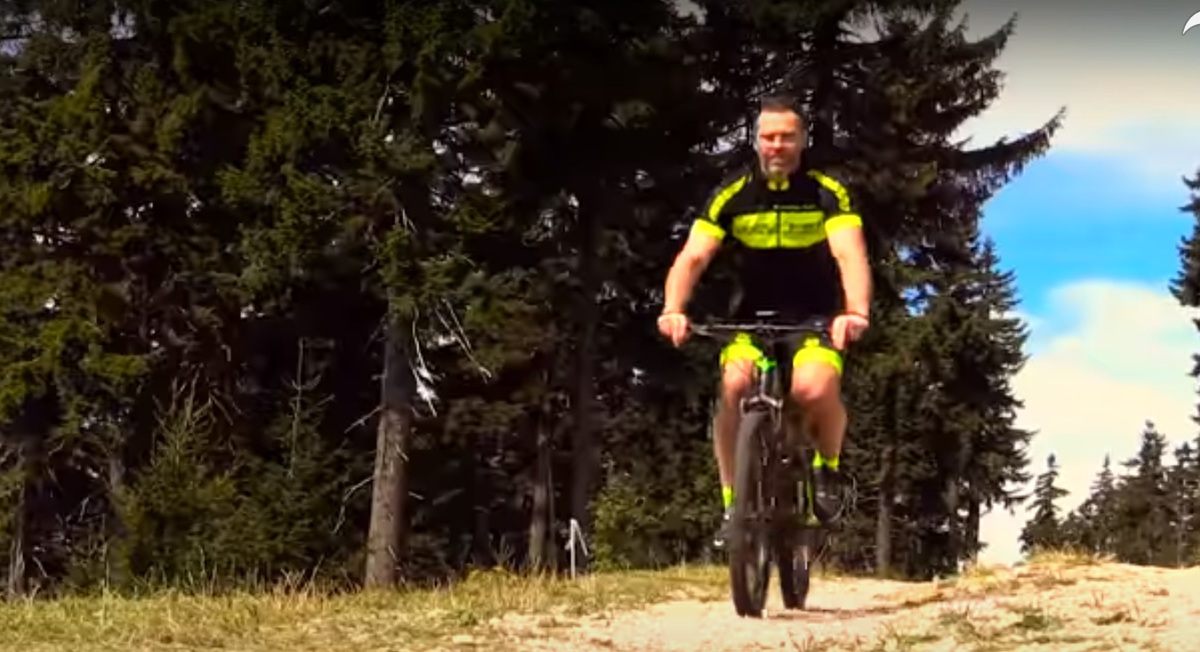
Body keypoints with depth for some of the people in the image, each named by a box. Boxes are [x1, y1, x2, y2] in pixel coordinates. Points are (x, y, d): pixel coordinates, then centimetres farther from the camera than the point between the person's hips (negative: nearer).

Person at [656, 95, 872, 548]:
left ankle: (828, 467, 2)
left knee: (815, 389, -31)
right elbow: (692, 257, -18)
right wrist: (673, 310, -37)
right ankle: (733, 500, -11)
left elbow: (850, 255, -28)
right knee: (734, 386, -28)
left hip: (816, 318, -2)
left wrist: (856, 312, -47)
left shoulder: (827, 193, -13)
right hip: (753, 317, 2)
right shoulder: (732, 195, -8)